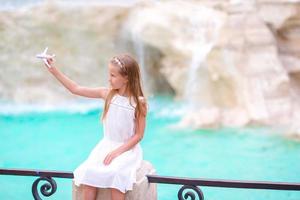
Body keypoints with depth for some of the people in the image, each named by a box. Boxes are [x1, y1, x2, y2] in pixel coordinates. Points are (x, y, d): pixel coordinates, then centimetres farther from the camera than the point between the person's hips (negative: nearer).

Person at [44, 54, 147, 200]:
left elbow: (138, 135, -7)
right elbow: (75, 89, 4)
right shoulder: (107, 94, 0)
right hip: (106, 145, 4)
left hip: (127, 149, -4)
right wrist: (54, 70, -1)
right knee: (88, 171, -23)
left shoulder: (139, 102, -10)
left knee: (115, 173, -32)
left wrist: (117, 151, -17)